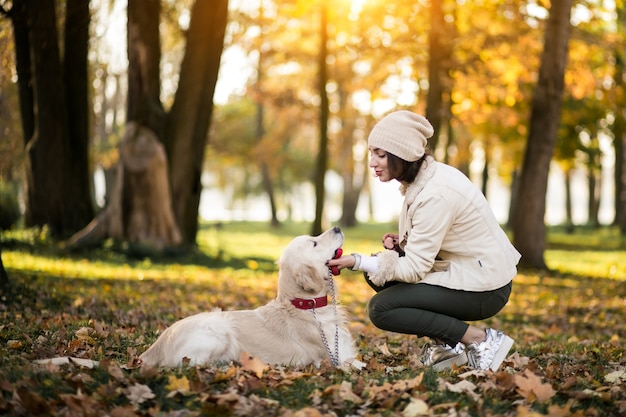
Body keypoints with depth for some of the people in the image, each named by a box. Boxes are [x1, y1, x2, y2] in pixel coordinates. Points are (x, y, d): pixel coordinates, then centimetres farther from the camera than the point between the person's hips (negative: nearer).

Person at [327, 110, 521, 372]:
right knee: (375, 271, 7)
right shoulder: (425, 176, 3)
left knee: (380, 309, -12)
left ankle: (481, 340, -7)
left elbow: (416, 268, -23)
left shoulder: (435, 194, -25)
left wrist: (356, 262, -25)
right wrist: (401, 243, -3)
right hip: (461, 269, 10)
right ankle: (446, 343, 8)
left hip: (484, 289, -10)